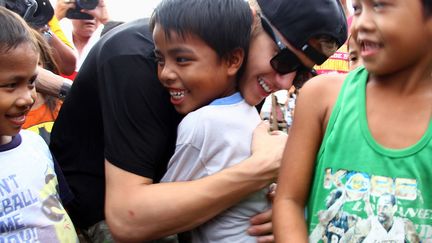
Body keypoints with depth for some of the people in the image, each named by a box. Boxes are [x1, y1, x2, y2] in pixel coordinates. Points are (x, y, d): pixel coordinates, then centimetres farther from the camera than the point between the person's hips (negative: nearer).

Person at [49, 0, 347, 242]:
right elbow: (126, 218, -33)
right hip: (97, 217, -5)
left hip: (158, 211, 5)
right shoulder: (139, 57, -28)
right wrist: (261, 170, -33)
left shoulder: (247, 75, -8)